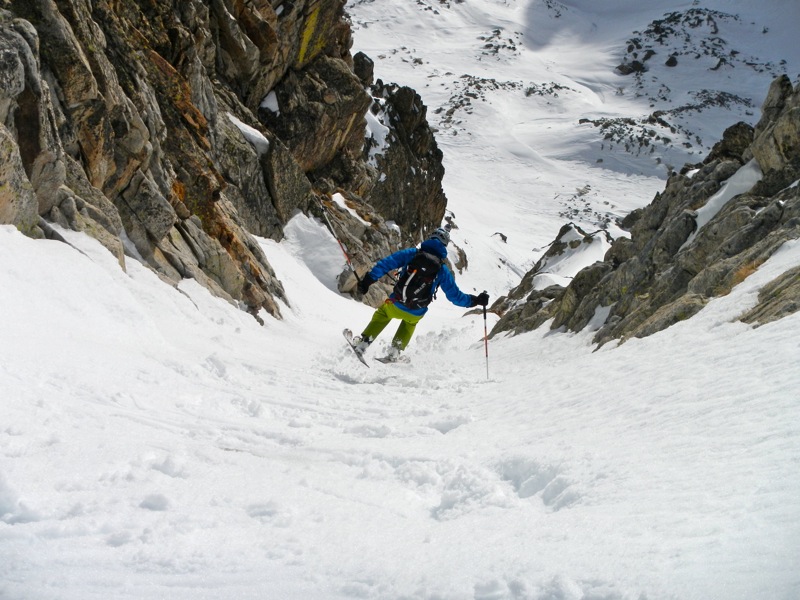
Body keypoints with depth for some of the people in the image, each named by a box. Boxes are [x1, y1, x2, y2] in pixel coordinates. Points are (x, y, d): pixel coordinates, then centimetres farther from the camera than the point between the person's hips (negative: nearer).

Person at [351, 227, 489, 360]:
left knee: (381, 315, 32)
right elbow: (455, 295, 3)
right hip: (416, 314, 1)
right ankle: (396, 350, 30)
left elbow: (386, 263, -12)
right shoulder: (443, 270, -2)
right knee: (409, 322, 38)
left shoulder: (412, 253, -4)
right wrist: (475, 300, 16)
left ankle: (363, 342, 22)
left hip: (396, 305, -1)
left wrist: (368, 280, -11)